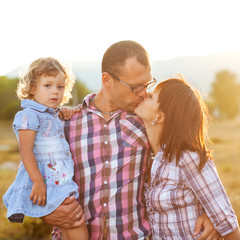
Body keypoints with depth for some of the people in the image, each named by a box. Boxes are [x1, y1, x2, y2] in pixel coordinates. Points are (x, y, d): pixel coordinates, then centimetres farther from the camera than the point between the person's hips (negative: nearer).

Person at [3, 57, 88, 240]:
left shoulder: (53, 116, 18)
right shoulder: (29, 116, -11)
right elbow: (25, 151, -18)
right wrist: (38, 181, -23)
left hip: (61, 181, 9)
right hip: (46, 181, -9)